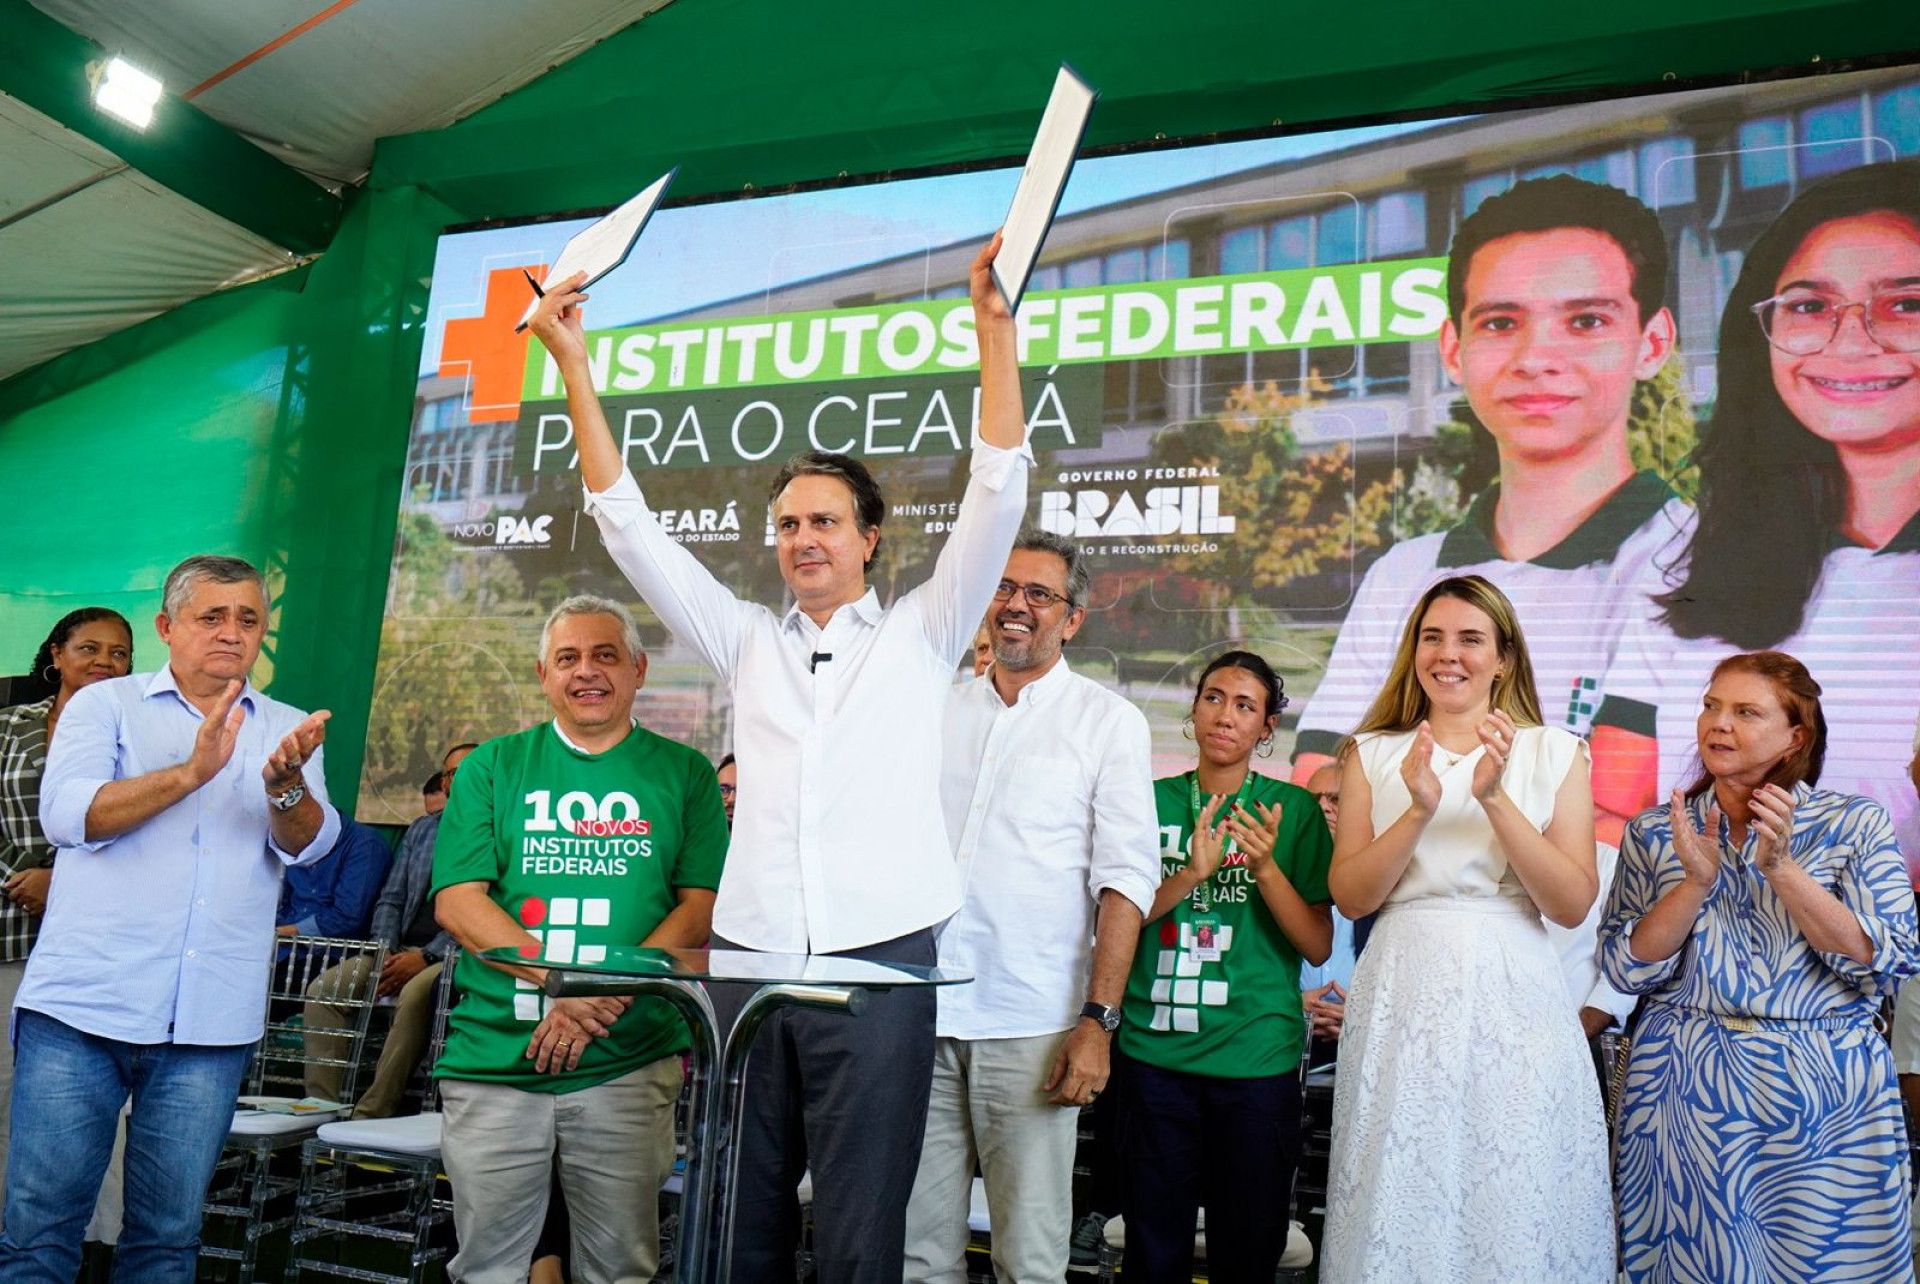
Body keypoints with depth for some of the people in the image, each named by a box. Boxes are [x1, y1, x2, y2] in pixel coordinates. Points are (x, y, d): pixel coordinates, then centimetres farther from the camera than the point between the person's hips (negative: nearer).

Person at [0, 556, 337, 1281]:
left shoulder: (288, 731, 11)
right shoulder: (104, 705, 7)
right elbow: (66, 815, -9)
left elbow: (308, 842, -4)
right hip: (82, 1006, -1)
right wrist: (191, 773, -21)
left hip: (209, 1027, 2)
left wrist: (284, 785, -25)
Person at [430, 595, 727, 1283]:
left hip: (629, 1064, -1)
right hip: (492, 1058, 1)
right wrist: (558, 980, -17)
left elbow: (702, 908, -1)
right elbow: (457, 901, -1)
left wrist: (603, 995, -15)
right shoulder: (492, 767, 7)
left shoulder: (684, 774, 5)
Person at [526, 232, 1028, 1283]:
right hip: (749, 956, 3)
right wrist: (572, 362, 7)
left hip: (879, 961, -3)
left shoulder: (920, 635, 9)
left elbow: (996, 497, -1)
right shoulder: (749, 644, 15)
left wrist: (994, 326, -9)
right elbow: (628, 526, 12)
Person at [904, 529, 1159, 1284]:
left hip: (1031, 1026, -3)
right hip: (921, 1017, 4)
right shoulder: (939, 711, 12)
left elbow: (1126, 879, -4)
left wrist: (1098, 1020, -12)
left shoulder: (1109, 723, 1)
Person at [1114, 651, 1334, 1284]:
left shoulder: (1293, 810, 1)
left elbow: (1319, 945, -2)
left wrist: (1265, 866, -18)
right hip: (1155, 1050, 1)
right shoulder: (1153, 801, 4)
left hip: (1258, 1059, -1)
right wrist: (1191, 875, -18)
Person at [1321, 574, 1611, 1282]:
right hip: (1403, 991, 1)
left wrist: (1494, 799, -15)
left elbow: (1572, 904, -5)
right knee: (1401, 1198, 4)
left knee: (1514, 1203, 2)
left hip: (1511, 992, -1)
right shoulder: (1375, 753, 8)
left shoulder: (1555, 752, 5)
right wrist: (1419, 810, -16)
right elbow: (1350, 895, -2)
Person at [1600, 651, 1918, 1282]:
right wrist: (1697, 882, -15)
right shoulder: (1654, 832, 3)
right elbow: (1628, 970, -2)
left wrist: (1782, 869, -19)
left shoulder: (1857, 823, 0)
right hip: (1685, 1092, 1)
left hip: (1827, 1101, -1)